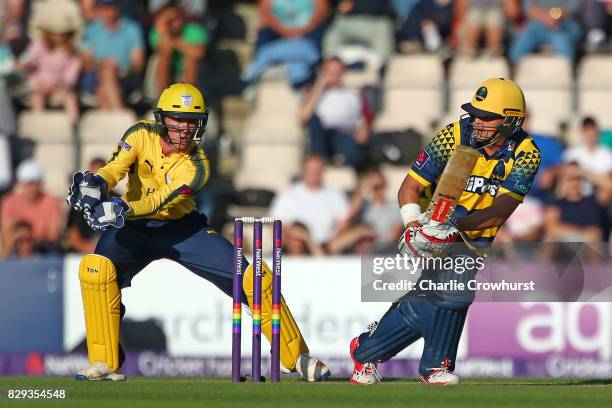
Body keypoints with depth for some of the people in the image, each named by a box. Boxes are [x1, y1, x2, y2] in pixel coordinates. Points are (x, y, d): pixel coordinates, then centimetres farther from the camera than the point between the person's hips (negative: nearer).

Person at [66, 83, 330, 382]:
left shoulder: (196, 166, -18)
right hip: (135, 229, 0)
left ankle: (296, 357, 5)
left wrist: (122, 209, -50)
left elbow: (161, 200, -33)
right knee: (96, 267, -31)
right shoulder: (142, 135, -11)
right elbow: (115, 168, -24)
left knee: (253, 277, -11)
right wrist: (95, 184, -48)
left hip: (182, 228, 0)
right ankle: (104, 362, -21)